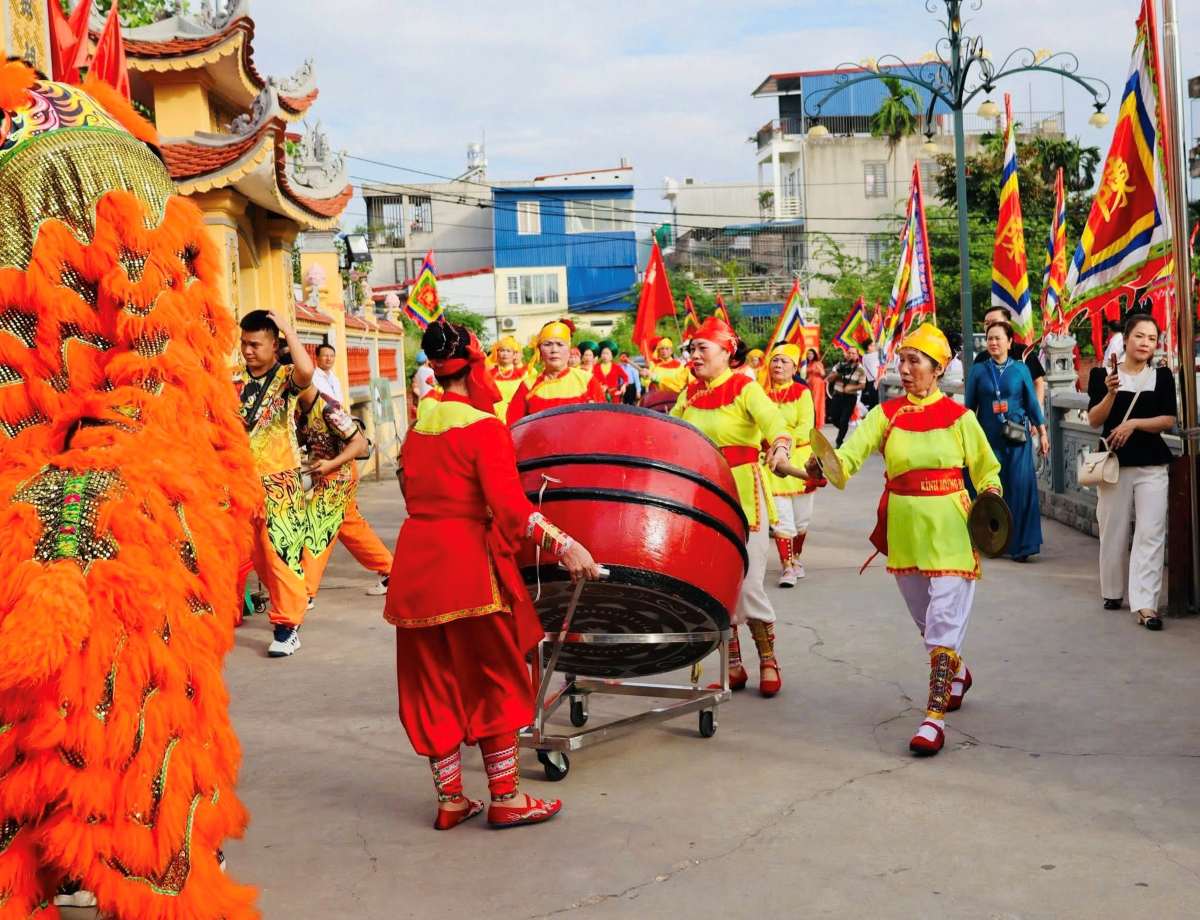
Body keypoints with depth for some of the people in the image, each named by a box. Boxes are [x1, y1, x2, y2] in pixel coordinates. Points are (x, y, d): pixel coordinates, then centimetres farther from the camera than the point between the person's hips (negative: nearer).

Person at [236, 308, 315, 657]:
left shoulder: (286, 378, -6)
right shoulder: (235, 381, 8)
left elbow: (307, 370, -31)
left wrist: (287, 327, -21)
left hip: (278, 480, -5)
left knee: (281, 551, -9)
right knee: (258, 553, 13)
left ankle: (287, 626, -3)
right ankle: (294, 601, 32)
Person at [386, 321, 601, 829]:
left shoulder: (417, 431, 10)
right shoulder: (484, 427, -11)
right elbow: (509, 505, -21)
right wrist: (563, 544, -22)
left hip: (414, 563, 7)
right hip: (468, 565, -6)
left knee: (434, 686, 12)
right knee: (495, 682, 6)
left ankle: (450, 799, 19)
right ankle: (506, 798, 13)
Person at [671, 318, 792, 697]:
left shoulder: (745, 388, -8)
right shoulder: (690, 393, 10)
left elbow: (773, 421, -26)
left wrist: (780, 446, -46)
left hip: (742, 497, -5)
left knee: (747, 586, -5)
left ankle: (768, 662, 14)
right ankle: (733, 665, 19)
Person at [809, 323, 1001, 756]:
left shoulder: (959, 416, -2)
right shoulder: (886, 414, 1)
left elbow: (986, 470, 7)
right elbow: (850, 453, -14)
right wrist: (820, 466, -35)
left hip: (949, 529, -4)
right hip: (904, 527, 4)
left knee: (943, 619, -10)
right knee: (926, 619, 19)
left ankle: (935, 717, -10)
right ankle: (956, 672, 46)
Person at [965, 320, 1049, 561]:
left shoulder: (1020, 369, 4)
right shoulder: (978, 370, 5)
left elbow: (1032, 403, 8)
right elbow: (969, 405, 8)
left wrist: (1042, 433, 7)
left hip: (1018, 437, -1)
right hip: (989, 437, 1)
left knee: (1021, 487, -5)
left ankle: (1020, 545, -1)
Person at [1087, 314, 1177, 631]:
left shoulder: (1162, 376, 5)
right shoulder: (1103, 374, 2)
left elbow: (1169, 420, -1)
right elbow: (1094, 420, -3)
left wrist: (1135, 423, -15)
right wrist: (1111, 393, -19)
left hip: (1152, 464, 0)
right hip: (1114, 462, 0)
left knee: (1150, 533, -9)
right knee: (1114, 531, 8)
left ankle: (1144, 604, -11)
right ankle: (1113, 592, 27)